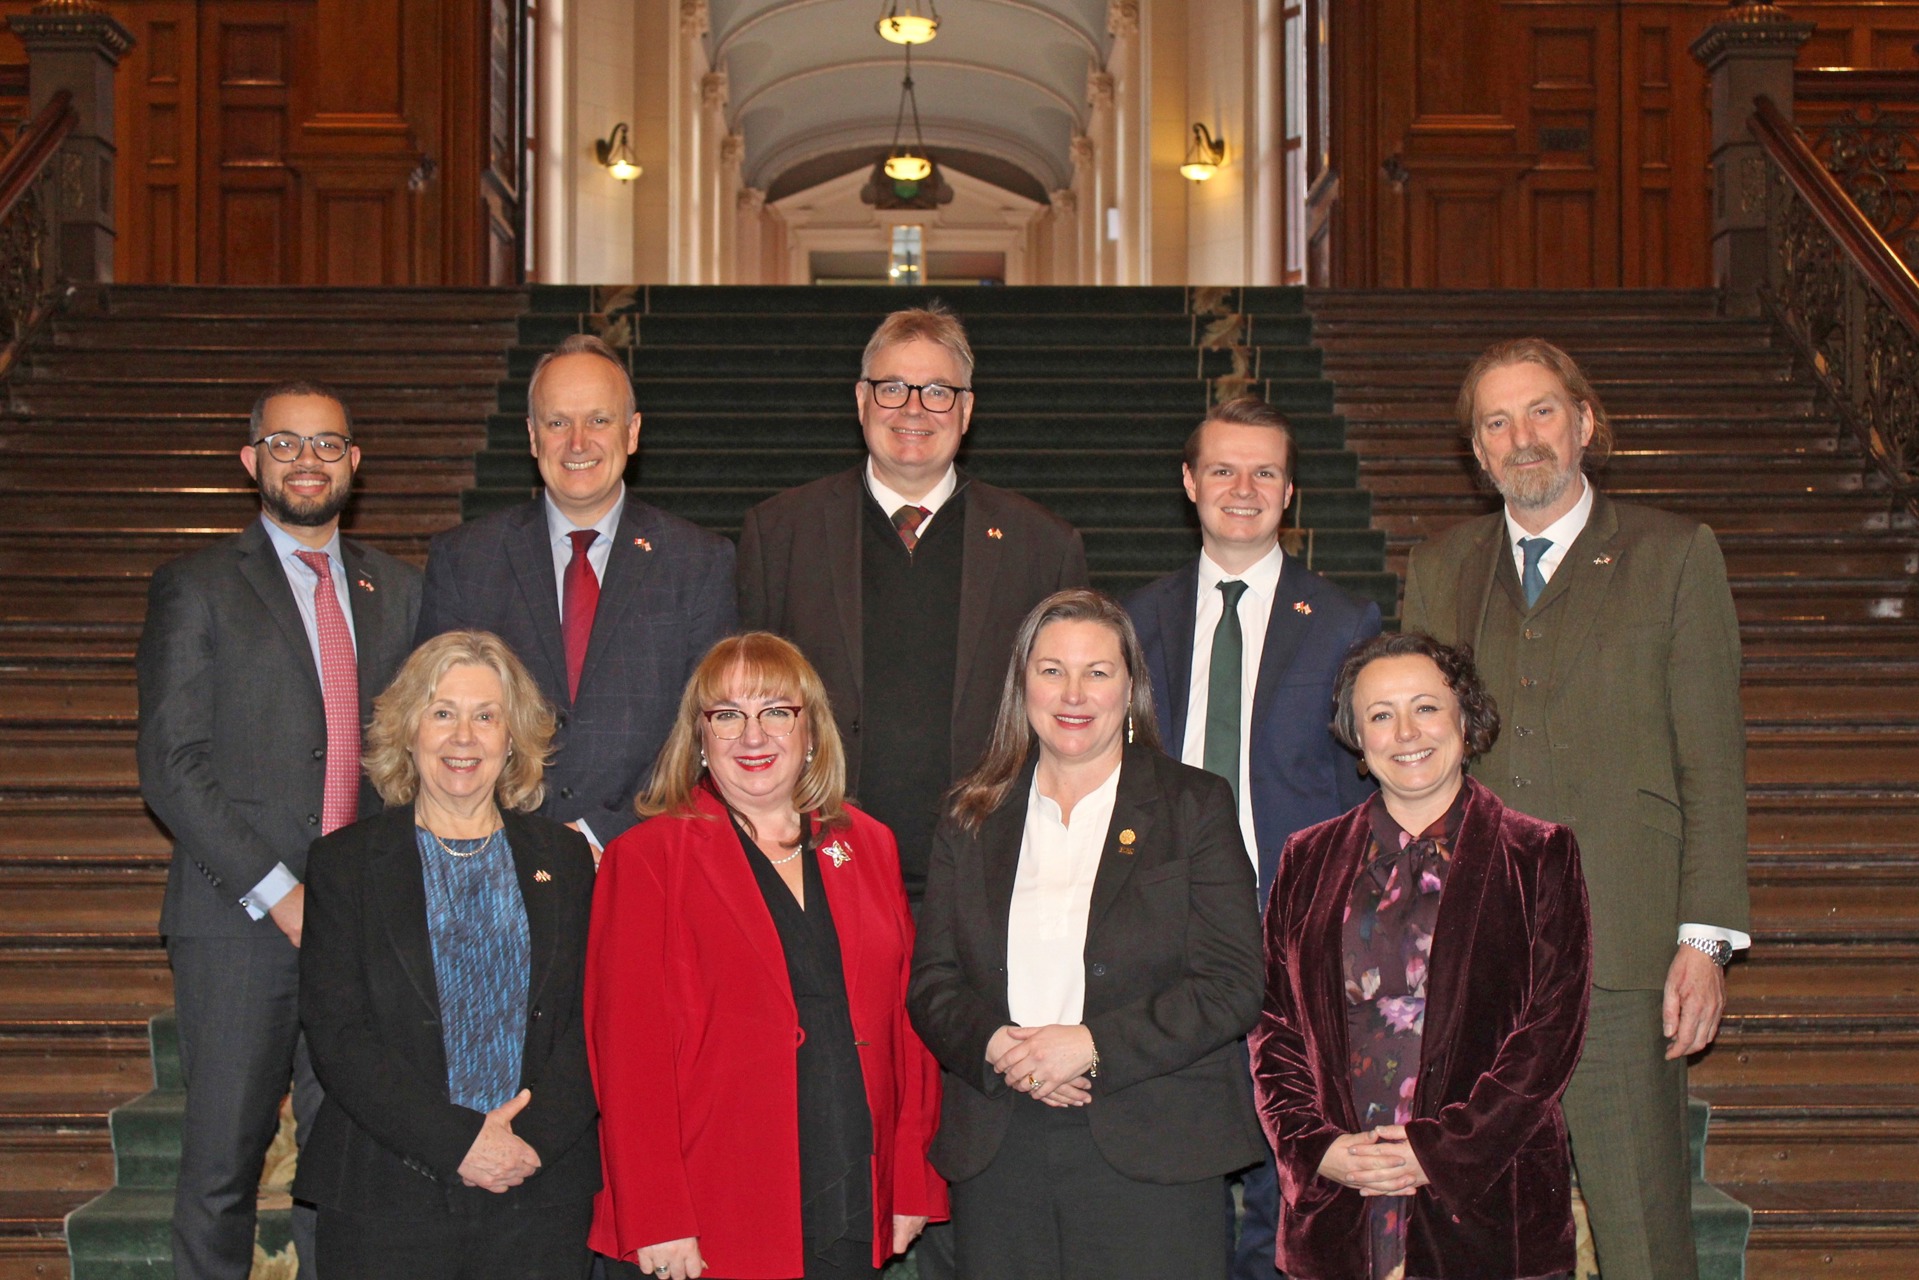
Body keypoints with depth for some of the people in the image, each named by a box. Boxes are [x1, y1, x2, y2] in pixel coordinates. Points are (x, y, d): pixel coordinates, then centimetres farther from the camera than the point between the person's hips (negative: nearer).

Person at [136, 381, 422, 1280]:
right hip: (239, 923, -3)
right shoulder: (196, 589, 2)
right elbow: (171, 769, -6)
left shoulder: (394, 590, 15)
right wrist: (277, 893, -13)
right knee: (223, 1158, 2)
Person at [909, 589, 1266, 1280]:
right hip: (998, 1157, 3)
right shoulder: (974, 819, 12)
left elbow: (1231, 987, -5)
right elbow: (932, 982, 9)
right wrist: (994, 1046, -12)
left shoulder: (1194, 806, 3)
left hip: (1147, 1155, -2)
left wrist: (1093, 1045, -15)